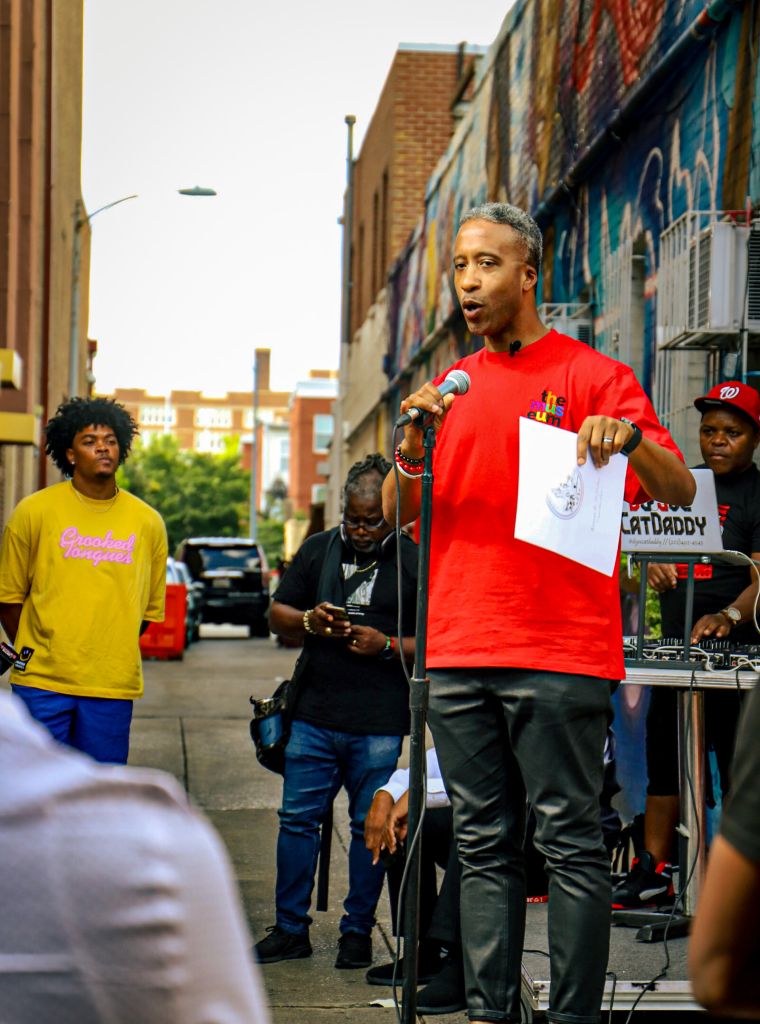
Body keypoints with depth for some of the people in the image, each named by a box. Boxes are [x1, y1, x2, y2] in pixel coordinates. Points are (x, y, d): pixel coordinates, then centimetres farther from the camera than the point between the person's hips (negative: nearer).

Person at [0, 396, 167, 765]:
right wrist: (32, 654, 6)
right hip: (42, 683, -2)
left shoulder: (147, 522, 7)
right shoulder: (34, 511, 1)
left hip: (113, 687, 2)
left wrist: (110, 654, 10)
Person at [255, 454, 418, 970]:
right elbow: (277, 614, 15)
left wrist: (386, 646, -15)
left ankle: (358, 932, 14)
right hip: (314, 714, 3)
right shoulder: (318, 550, 12)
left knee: (371, 826, 3)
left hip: (379, 725, -3)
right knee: (298, 817, 4)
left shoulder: (415, 561, 0)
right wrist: (308, 621, -6)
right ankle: (290, 928, 13)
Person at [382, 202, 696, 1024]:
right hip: (458, 649, 5)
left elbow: (679, 494, -5)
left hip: (559, 654, -5)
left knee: (570, 843, -3)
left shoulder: (590, 376, 2)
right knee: (484, 846, 8)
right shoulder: (449, 388, 17)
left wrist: (631, 436, -24)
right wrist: (413, 447, -5)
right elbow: (397, 516, 14)